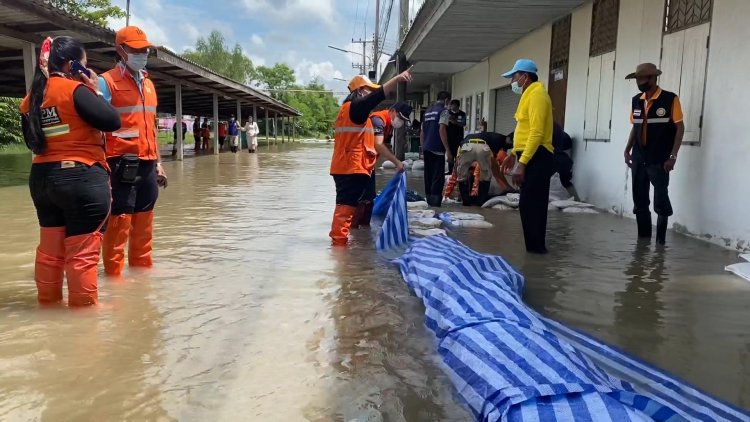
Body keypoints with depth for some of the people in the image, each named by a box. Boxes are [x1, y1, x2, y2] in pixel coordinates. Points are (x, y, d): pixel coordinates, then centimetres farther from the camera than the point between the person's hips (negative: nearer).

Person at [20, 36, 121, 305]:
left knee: (50, 248, 18)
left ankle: (48, 300, 29)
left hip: (41, 178, 8)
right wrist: (95, 91, -4)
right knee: (83, 251, 1)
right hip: (82, 178, -8)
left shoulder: (31, 98, 10)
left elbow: (31, 141, 18)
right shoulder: (74, 90, -13)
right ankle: (84, 304, 9)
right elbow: (112, 122, -15)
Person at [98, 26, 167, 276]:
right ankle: (114, 277, 2)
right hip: (122, 165, -7)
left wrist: (157, 163, 20)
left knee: (144, 226, 11)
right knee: (119, 223, -5)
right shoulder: (107, 82, -4)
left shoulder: (148, 84, 19)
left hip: (147, 165, 7)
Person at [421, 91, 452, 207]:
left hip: (427, 148, 8)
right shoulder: (443, 110, -5)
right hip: (437, 149, -8)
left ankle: (429, 202, 15)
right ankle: (435, 203, -11)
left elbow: (422, 132, 19)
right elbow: (442, 130, -15)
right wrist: (448, 150, -16)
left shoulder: (428, 111, 18)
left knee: (428, 176, 11)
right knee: (438, 178, -7)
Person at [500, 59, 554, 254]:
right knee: (531, 204, 13)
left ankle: (535, 246, -3)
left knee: (530, 205, -9)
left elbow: (537, 133, -22)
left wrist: (522, 163, -25)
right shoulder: (530, 95, 19)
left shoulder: (536, 95, -13)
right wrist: (514, 154, 25)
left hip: (536, 158, -10)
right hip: (530, 157, 10)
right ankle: (535, 245, 19)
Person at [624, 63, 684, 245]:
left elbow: (680, 128, -6)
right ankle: (643, 237, 19)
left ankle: (661, 239, 11)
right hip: (639, 160, 5)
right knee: (639, 201, 8)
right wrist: (627, 150, 7)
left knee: (660, 201, -3)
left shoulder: (670, 99, -7)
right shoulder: (636, 101, 8)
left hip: (659, 161, -5)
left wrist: (672, 156, -11)